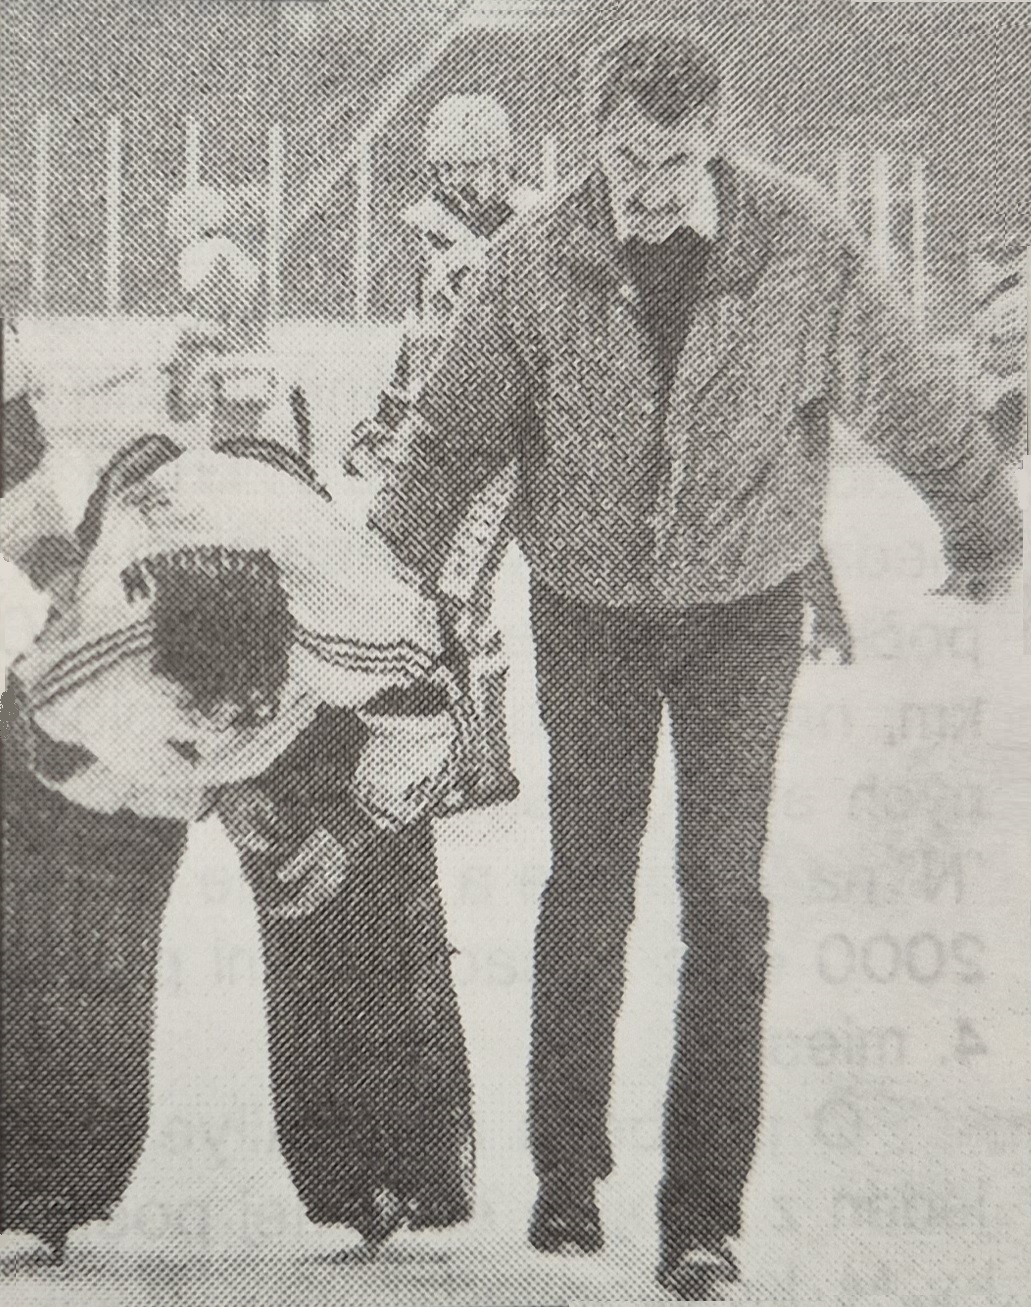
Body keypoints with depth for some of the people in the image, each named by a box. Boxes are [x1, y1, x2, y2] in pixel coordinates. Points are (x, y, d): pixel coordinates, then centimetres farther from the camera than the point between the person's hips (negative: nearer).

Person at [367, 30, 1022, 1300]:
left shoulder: (801, 251, -13)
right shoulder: (536, 266, -11)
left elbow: (906, 402, 1)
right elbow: (451, 434, 0)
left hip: (745, 604, -1)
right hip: (589, 607, 1)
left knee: (723, 896, -5)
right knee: (587, 887, 4)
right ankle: (566, 1175, 19)